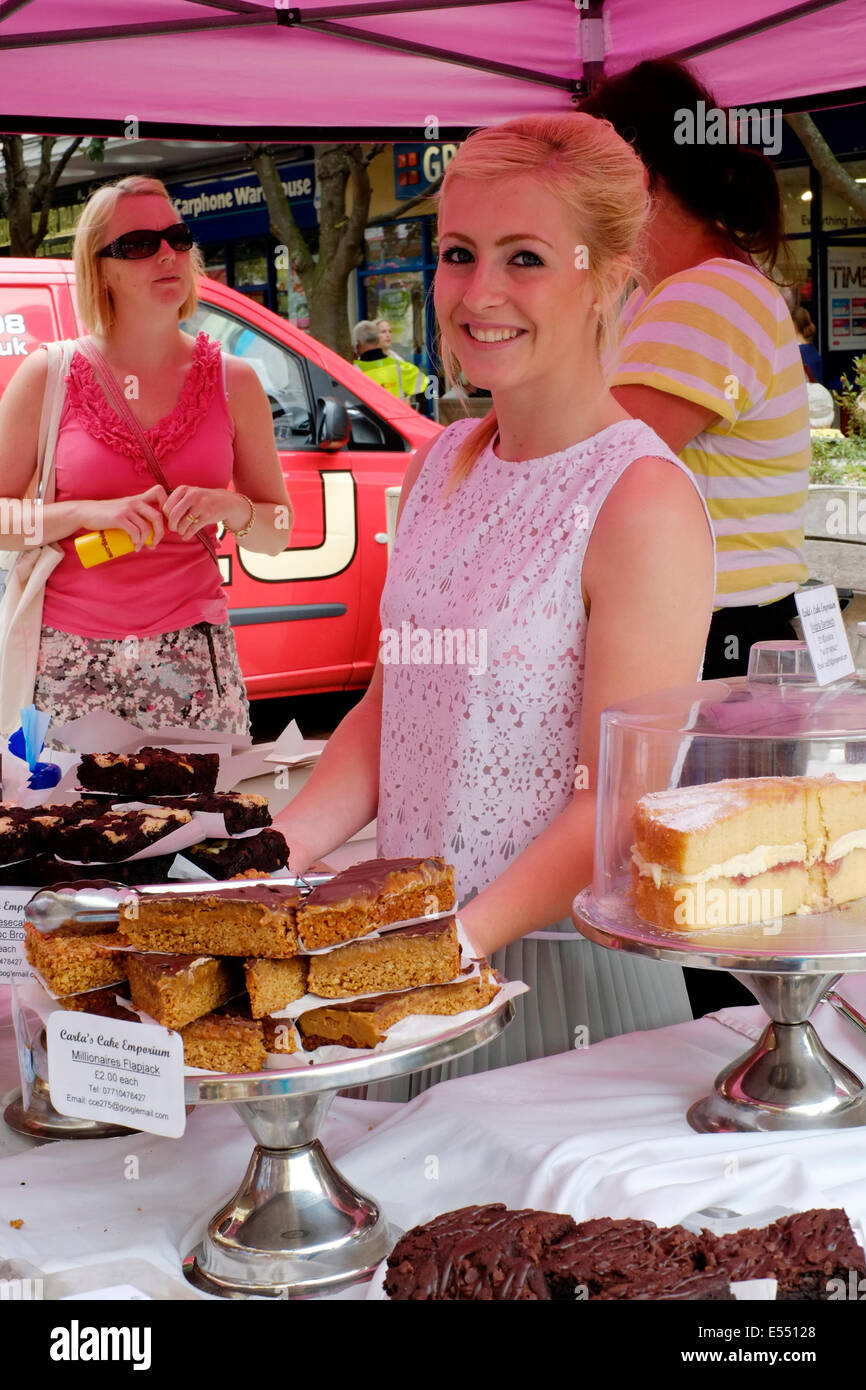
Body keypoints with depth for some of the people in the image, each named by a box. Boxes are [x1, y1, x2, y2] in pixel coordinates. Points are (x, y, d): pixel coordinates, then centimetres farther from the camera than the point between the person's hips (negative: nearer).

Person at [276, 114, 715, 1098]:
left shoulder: (643, 504, -16)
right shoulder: (441, 466, 6)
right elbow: (391, 706, 9)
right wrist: (271, 858, -3)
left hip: (568, 973, -6)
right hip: (417, 955, 6)